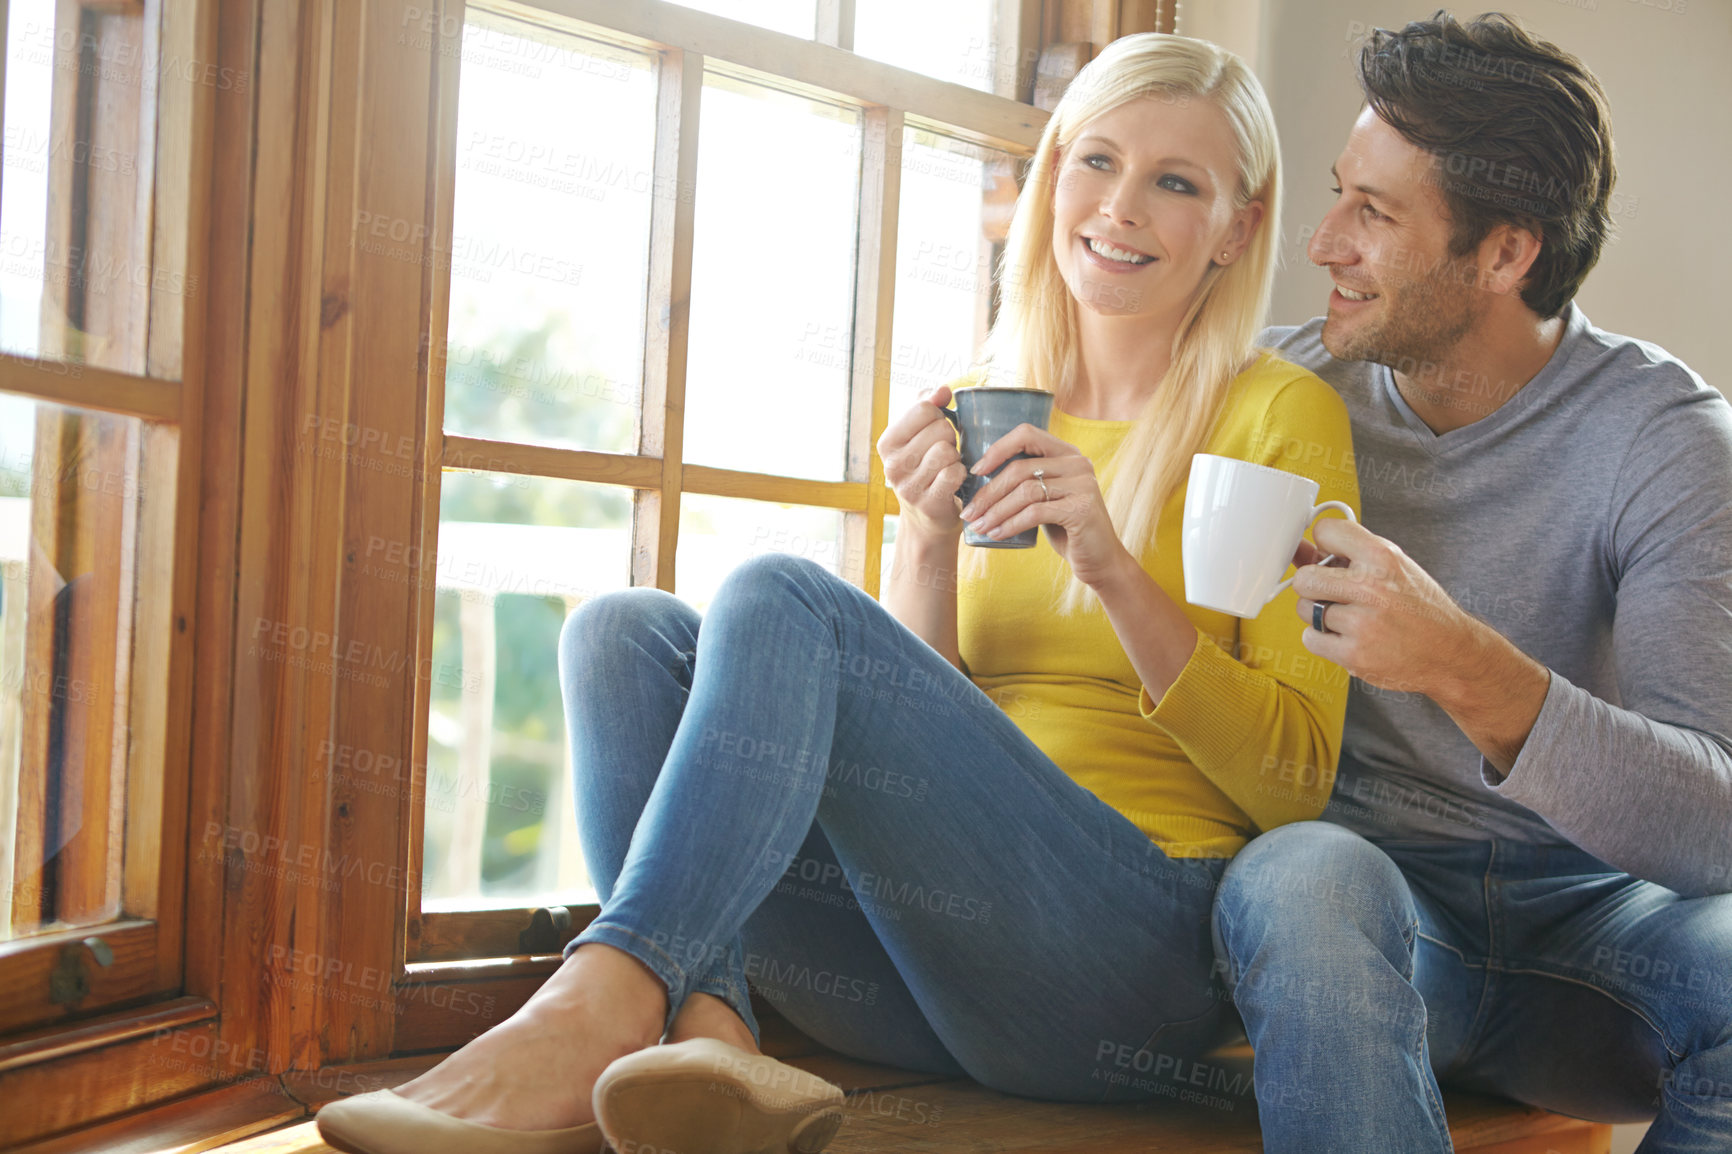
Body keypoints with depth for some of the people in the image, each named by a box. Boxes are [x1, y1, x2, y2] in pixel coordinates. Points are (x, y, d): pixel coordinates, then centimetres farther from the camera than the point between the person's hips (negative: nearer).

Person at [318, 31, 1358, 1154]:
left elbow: (1297, 783, -3)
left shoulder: (1283, 414, 2)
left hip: (1141, 962, -5)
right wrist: (932, 541, -5)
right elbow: (912, 733, 13)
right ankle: (711, 1031, -31)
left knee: (782, 595, -24)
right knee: (627, 626, -12)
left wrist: (1112, 568, -16)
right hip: (946, 960, 5)